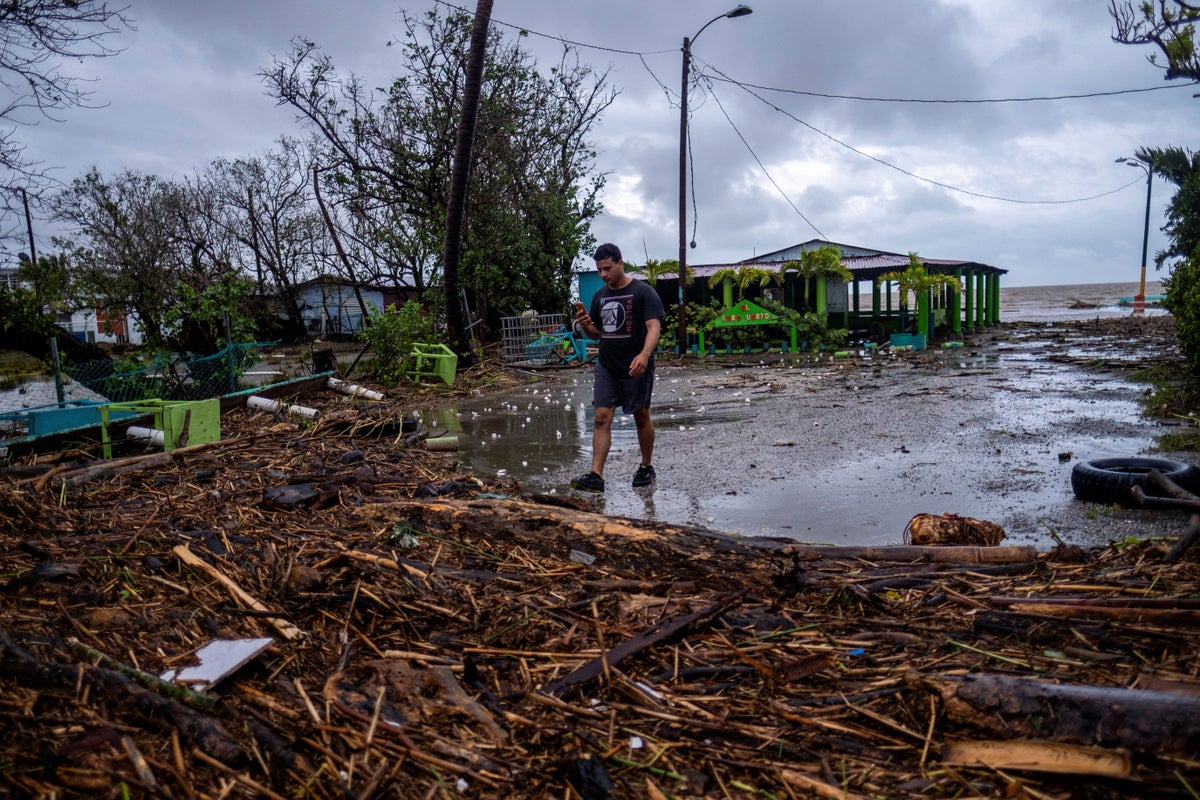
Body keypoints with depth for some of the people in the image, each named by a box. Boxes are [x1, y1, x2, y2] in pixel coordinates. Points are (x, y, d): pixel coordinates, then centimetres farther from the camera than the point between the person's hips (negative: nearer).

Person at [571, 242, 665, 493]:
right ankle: (596, 475, -8)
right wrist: (585, 325, -5)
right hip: (606, 367, 5)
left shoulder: (643, 292, -8)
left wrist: (644, 354, -36)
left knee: (641, 417, 9)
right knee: (601, 418, -5)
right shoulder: (600, 296, 11)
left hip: (636, 368, -5)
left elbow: (654, 327, -18)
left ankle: (647, 467, 26)